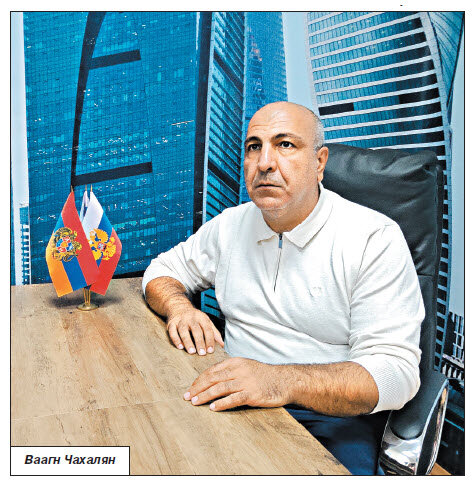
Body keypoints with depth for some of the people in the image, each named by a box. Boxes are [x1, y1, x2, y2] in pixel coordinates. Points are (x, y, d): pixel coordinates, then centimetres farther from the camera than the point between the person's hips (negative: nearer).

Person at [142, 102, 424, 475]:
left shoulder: (375, 238, -11)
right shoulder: (230, 225, 6)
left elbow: (394, 369, -18)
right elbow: (163, 270, 19)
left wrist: (283, 381, -34)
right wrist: (179, 306, -6)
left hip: (335, 417, -3)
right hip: (236, 397, 4)